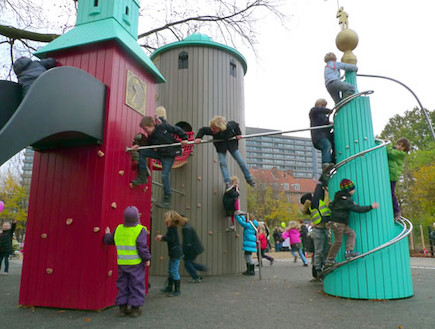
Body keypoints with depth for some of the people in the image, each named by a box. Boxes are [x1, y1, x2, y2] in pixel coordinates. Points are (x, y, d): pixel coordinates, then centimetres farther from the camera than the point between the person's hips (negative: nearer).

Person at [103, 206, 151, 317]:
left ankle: (122, 308, 19)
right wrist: (147, 258, -7)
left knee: (123, 284, 15)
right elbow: (142, 247, -18)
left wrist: (107, 234, 36)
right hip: (136, 263, -4)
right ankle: (135, 308, 10)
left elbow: (109, 240, 15)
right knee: (136, 285, 6)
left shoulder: (119, 229, 2)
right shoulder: (140, 230, -14)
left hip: (122, 263, 5)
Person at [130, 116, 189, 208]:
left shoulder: (163, 127, -12)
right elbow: (149, 148, 7)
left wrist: (184, 138, -12)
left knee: (165, 175, -13)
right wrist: (138, 147, -8)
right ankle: (143, 177, 2)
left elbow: (177, 130, -5)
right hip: (160, 153, 6)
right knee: (142, 152, -7)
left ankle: (167, 201, -4)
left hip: (169, 155, -6)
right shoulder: (150, 138, 4)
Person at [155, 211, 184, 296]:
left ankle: (177, 290, 5)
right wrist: (161, 238, 11)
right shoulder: (171, 228, 13)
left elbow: (171, 239, -24)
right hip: (173, 253, 10)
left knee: (174, 271, -4)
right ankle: (169, 287, 32)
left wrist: (162, 237, -16)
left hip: (176, 253, -10)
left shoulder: (172, 228, -17)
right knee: (170, 270, 19)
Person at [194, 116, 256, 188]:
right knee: (222, 163, -14)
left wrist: (238, 134, -11)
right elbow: (202, 130, -15)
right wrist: (198, 138, -29)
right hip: (221, 147, 1)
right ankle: (228, 182, -9)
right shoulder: (210, 130, -34)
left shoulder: (229, 126, -35)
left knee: (240, 161, 3)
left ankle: (249, 179, 17)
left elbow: (235, 124, -12)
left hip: (231, 145, 0)